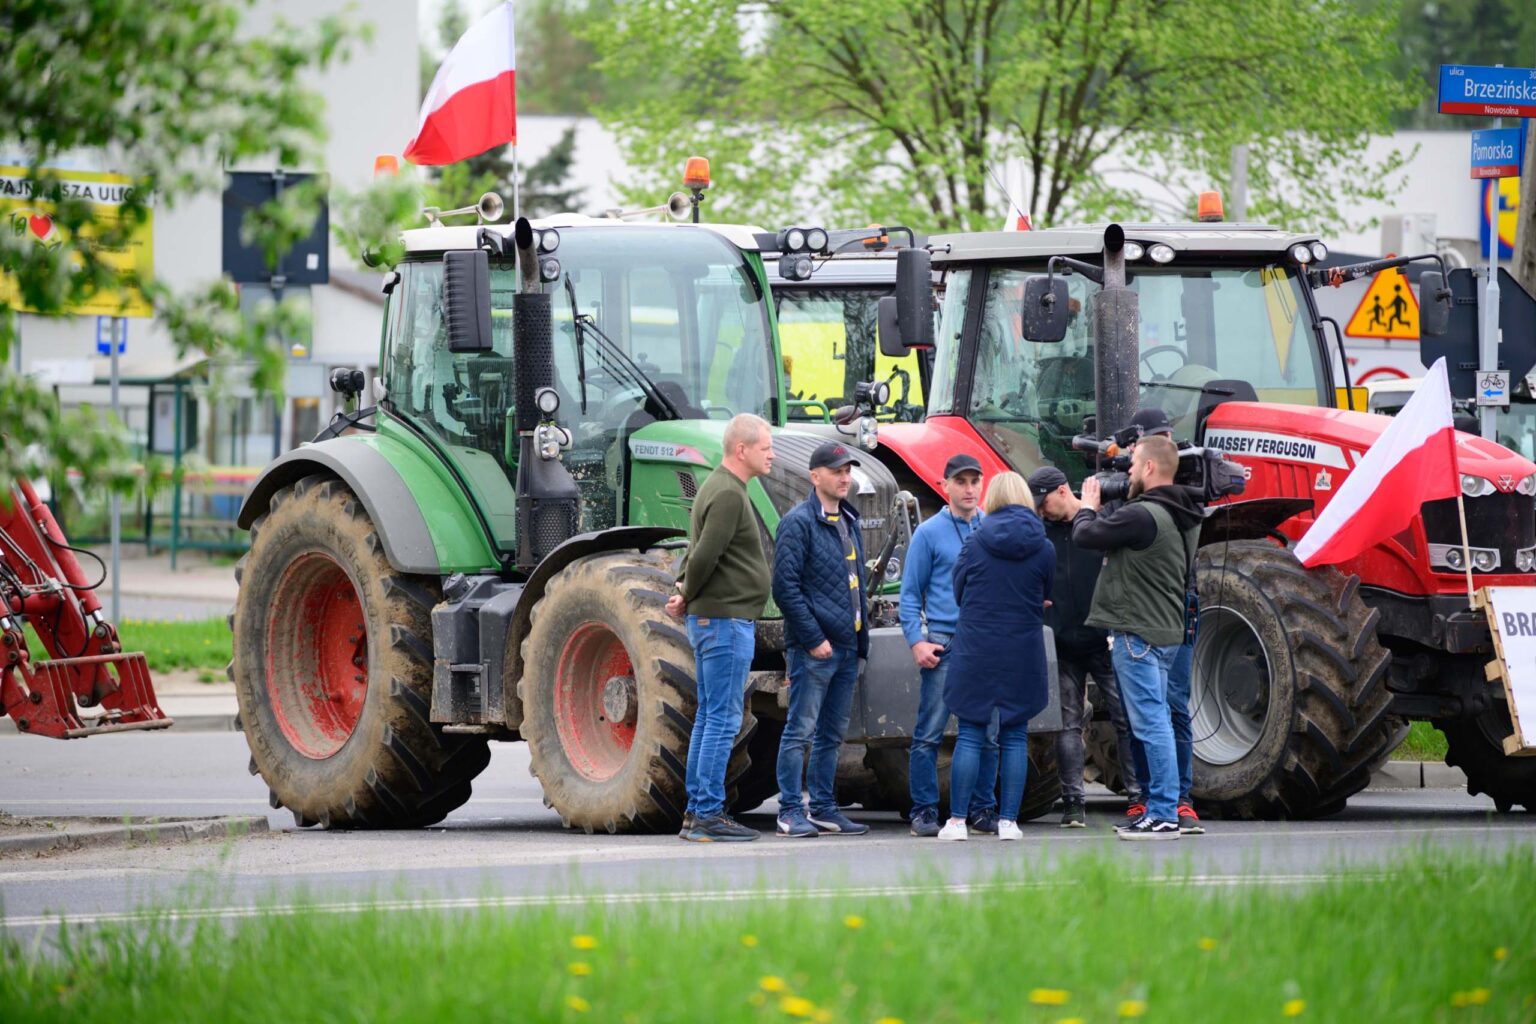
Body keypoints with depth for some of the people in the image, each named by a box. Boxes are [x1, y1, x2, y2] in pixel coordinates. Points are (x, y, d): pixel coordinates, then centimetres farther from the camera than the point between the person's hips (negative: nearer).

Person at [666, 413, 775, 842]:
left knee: (710, 717, 12)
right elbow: (704, 555, -23)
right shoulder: (728, 495, -17)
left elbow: (700, 554, 20)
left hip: (711, 619, 10)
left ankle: (697, 812, 15)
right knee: (723, 719, -8)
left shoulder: (717, 488, 16)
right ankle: (708, 814, -7)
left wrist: (684, 593, 4)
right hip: (726, 618, -10)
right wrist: (687, 596, -6)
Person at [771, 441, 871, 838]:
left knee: (832, 734, 12)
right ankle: (791, 811, -4)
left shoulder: (849, 522, 17)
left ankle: (824, 808, 17)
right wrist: (813, 638, -17)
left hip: (847, 646, 8)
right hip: (813, 649, -8)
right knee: (801, 730, -6)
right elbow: (786, 586, -15)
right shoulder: (798, 522, -9)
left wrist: (862, 637, 17)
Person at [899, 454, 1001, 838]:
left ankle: (983, 809, 12)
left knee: (988, 734, 4)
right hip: (944, 643, -3)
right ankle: (924, 810, 1)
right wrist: (916, 641, -8)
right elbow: (911, 592, 3)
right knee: (929, 733, -5)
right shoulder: (930, 532, 3)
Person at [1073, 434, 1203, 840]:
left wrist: (1087, 507, 6)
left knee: (1150, 723, -8)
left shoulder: (1142, 516, -19)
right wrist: (1100, 512, 11)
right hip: (1165, 631, 10)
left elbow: (1086, 536, -13)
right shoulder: (1183, 519, 14)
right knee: (1155, 722, 14)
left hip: (1139, 634, -10)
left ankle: (1163, 815, -8)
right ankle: (1160, 811, 17)